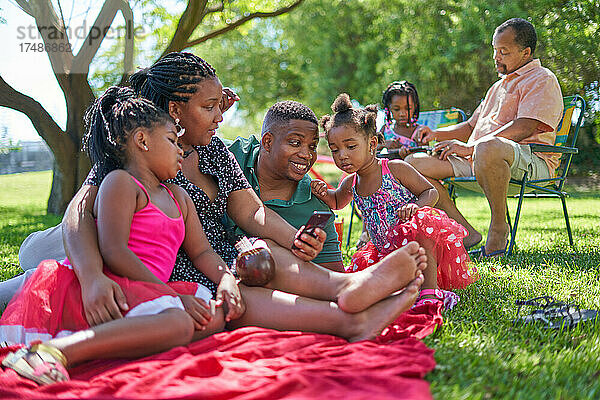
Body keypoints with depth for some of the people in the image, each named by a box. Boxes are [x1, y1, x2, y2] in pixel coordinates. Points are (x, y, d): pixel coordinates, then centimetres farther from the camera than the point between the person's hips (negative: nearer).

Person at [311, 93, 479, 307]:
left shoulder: (395, 169, -9)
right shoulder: (350, 184, 8)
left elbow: (431, 192, -5)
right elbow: (337, 202, 30)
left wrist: (415, 206, -28)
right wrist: (324, 193, 5)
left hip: (423, 242, -6)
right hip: (386, 249, 6)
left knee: (424, 220, -38)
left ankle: (430, 291, -39)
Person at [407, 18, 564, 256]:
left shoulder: (542, 80, 1)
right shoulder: (500, 86, 30)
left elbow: (523, 128, -15)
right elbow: (472, 126, 33)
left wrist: (470, 147, -19)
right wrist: (436, 134, 14)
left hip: (530, 160, -9)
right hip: (476, 159, 9)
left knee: (488, 148, -44)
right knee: (414, 163, -6)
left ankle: (499, 228, -25)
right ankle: (466, 234, -13)